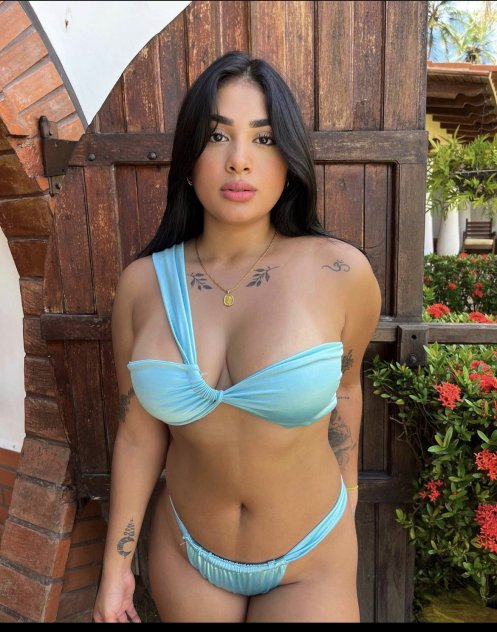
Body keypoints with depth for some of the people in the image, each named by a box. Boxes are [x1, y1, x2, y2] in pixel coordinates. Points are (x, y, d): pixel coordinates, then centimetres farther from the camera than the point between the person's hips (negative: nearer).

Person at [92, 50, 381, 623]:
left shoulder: (341, 273, -19)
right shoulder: (142, 283, -13)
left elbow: (343, 389, -1)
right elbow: (139, 435, -5)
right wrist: (116, 566, 2)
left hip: (311, 560, -1)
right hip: (184, 555, 2)